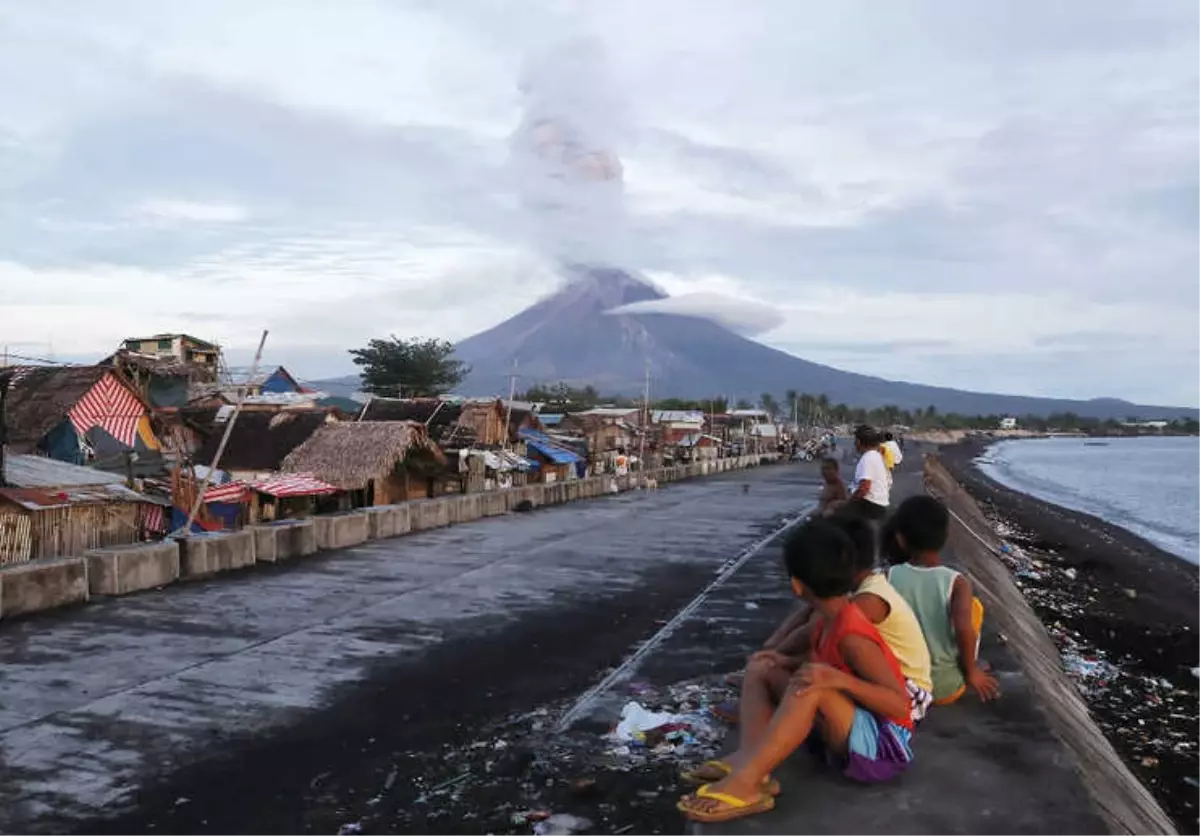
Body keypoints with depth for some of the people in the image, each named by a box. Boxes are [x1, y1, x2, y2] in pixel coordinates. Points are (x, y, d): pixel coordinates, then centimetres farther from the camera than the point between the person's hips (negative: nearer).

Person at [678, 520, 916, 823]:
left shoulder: (853, 637, -23)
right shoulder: (823, 620, 2)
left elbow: (900, 705, -26)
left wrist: (839, 680, -37)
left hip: (884, 748, -9)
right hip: (844, 737, 9)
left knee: (813, 687, -35)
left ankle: (742, 783, -37)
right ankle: (749, 761, -25)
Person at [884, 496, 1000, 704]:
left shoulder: (889, 577, -12)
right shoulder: (957, 582, -16)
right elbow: (964, 628, -31)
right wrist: (971, 672, -14)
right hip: (945, 690, -3)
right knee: (974, 605, 14)